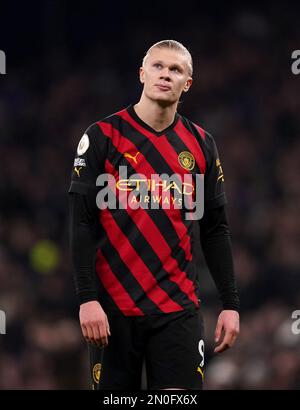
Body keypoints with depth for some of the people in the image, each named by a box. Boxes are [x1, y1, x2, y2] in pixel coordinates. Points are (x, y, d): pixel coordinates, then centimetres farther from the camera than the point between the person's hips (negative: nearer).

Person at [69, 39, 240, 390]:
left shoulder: (201, 145, 9)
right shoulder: (102, 137, -1)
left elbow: (215, 230, 13)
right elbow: (82, 223, -5)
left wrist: (231, 304, 7)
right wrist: (87, 299, -14)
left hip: (179, 307, 2)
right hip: (113, 308, -2)